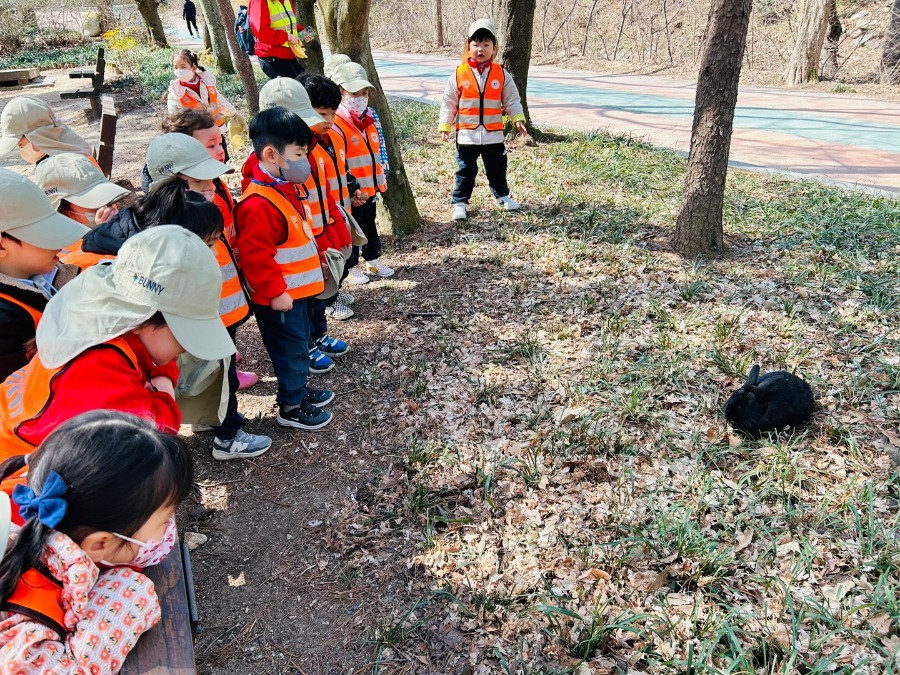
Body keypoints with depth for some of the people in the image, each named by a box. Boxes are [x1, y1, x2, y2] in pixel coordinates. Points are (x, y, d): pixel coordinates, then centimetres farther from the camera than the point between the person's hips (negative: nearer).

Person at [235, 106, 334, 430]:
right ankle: (291, 407, 17)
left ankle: (298, 389, 39)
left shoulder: (285, 188, 8)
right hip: (279, 296, -10)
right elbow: (254, 256, -27)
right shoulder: (259, 204, -26)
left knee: (299, 342, 22)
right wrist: (276, 292, -24)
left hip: (295, 288, 10)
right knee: (291, 349, 3)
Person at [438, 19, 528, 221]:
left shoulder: (501, 74, 0)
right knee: (466, 170, 5)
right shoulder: (459, 74, -5)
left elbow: (511, 100, 4)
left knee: (497, 169, 15)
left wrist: (518, 119, -7)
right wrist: (445, 125, -3)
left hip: (493, 133, 2)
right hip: (466, 134, -2)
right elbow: (449, 103, 0)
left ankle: (502, 196, 35)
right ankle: (460, 203, 14)